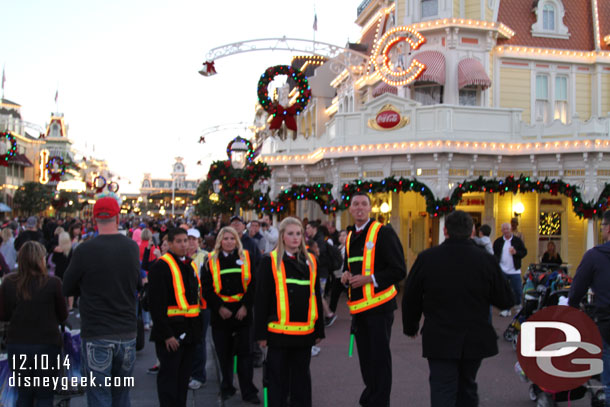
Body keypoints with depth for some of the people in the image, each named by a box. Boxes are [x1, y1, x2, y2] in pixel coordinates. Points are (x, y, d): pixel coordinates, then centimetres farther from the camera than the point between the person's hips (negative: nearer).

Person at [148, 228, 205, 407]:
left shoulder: (191, 265, 13)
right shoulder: (161, 266, -12)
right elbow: (157, 303, -16)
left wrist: (199, 326, 15)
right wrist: (166, 334, -19)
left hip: (190, 330, 7)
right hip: (171, 330, -7)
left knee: (184, 375, 15)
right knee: (169, 376, 0)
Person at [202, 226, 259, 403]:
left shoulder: (246, 258, 3)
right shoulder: (211, 260, 3)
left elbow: (252, 284, 0)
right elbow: (207, 288, 0)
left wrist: (246, 306, -10)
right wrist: (219, 307, -10)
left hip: (242, 312, 0)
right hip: (220, 313, 1)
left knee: (244, 353, 2)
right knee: (224, 353, 9)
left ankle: (248, 391, 9)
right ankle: (227, 387, 25)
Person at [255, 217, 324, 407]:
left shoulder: (310, 261, 8)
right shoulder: (270, 261, -3)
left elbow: (316, 296, 12)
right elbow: (261, 299, -4)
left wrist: (319, 329, 11)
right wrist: (261, 332, -7)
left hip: (305, 331, 4)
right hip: (278, 331, -3)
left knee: (301, 379, 14)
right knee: (278, 379, 7)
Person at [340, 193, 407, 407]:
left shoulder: (383, 233, -10)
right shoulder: (350, 236, 12)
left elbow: (399, 271, -12)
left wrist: (369, 278, -20)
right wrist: (346, 275, 2)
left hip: (379, 304, -7)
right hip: (358, 305, 7)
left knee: (379, 357, -1)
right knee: (365, 355, 17)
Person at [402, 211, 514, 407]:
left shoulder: (426, 258, -9)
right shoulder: (487, 260, -9)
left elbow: (410, 299, 0)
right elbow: (506, 300, -2)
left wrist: (410, 327, 16)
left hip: (439, 339, -2)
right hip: (476, 339, 2)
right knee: (467, 387, 22)